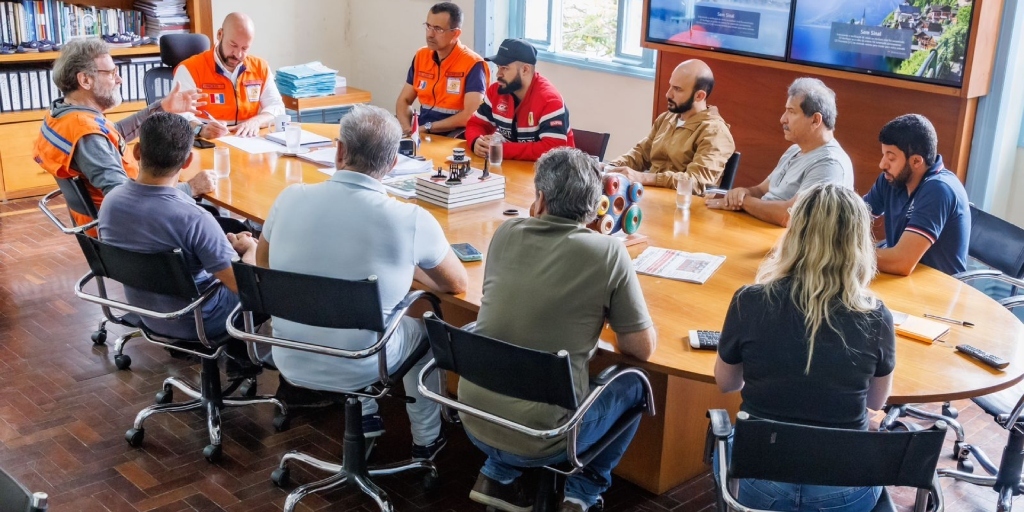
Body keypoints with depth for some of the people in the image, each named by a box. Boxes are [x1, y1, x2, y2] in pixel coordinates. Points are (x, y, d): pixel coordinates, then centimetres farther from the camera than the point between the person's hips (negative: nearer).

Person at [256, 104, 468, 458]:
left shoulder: (290, 199, -12)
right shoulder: (410, 221, -21)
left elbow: (262, 264, 9)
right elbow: (458, 284, -3)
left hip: (290, 363, 3)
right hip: (360, 371, -3)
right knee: (423, 328, 29)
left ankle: (365, 417, 44)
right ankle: (427, 438, 42)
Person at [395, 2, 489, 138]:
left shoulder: (473, 64, -12)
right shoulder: (421, 56, 7)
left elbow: (470, 115, -20)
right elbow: (404, 101, 11)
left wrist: (427, 127, -19)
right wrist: (407, 128, -10)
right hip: (422, 133, 5)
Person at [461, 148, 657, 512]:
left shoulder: (506, 235, -1)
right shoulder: (608, 253, -13)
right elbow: (644, 348, -4)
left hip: (475, 421, 4)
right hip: (540, 438, -4)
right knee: (633, 385, 22)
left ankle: (497, 476, 27)